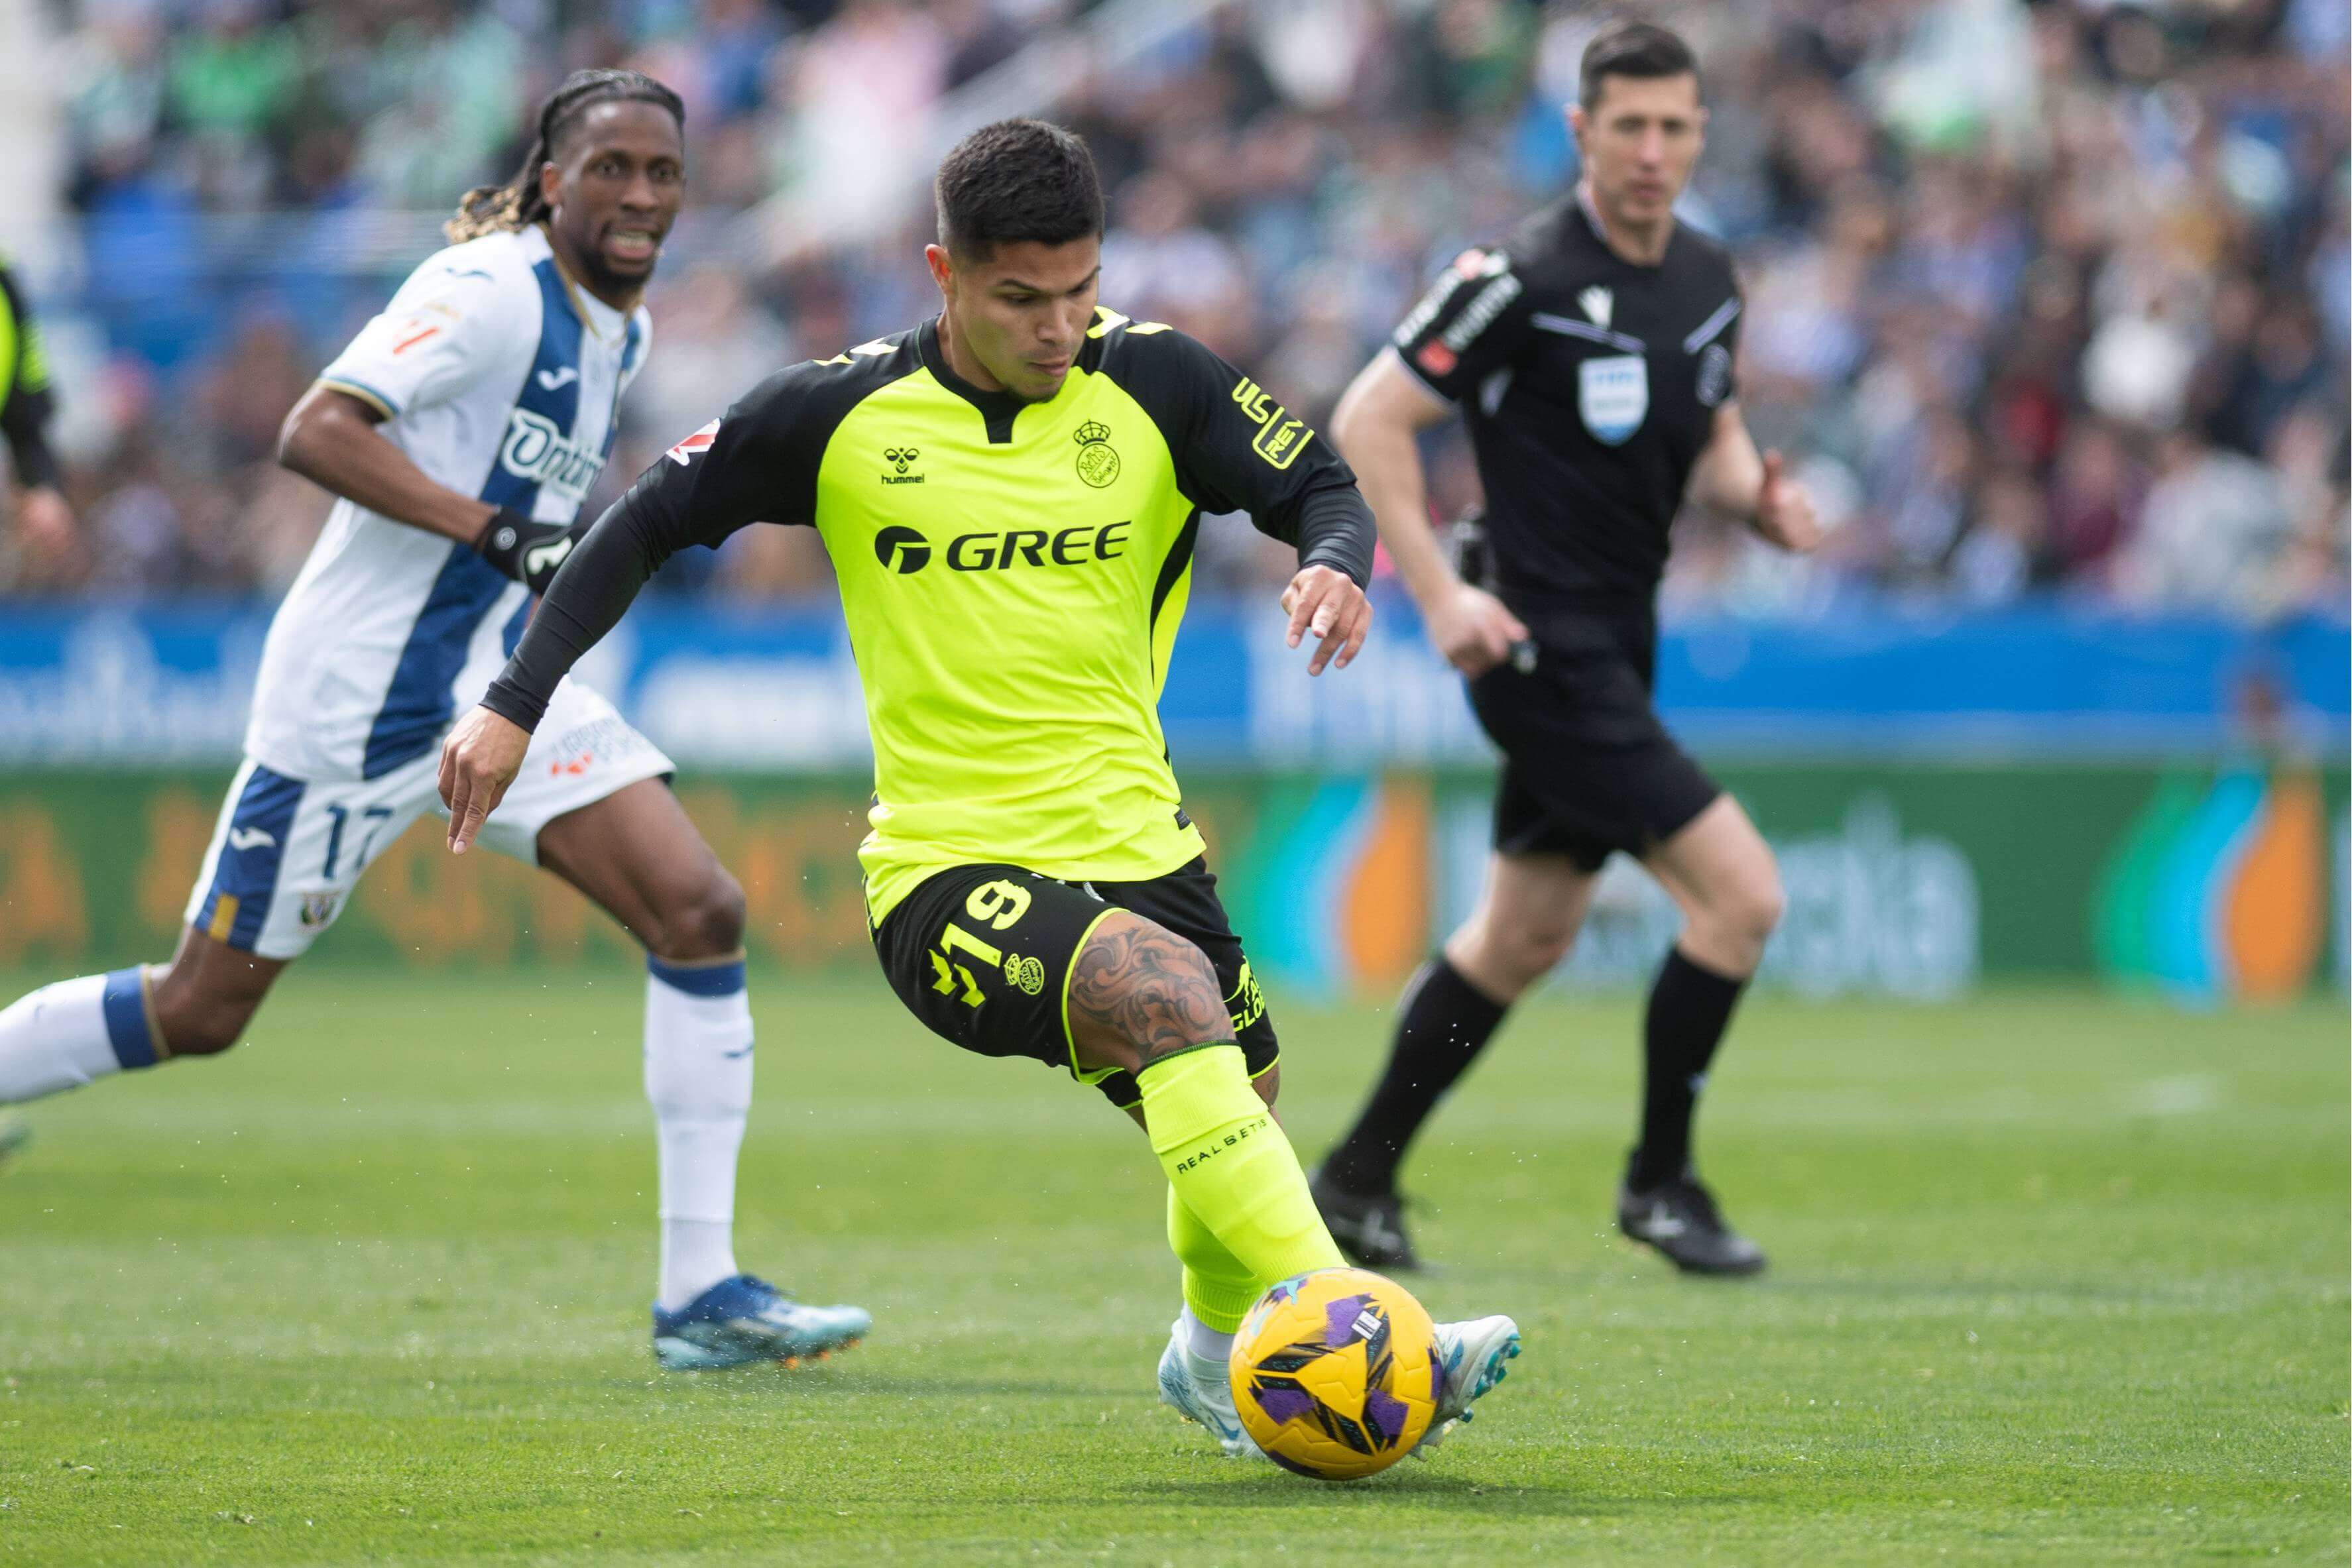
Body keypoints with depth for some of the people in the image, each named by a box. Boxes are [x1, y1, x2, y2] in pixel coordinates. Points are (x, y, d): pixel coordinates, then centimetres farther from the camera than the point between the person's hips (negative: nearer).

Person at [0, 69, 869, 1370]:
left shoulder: (621, 334, 12)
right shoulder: (492, 290, -16)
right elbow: (315, 433, -26)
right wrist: (506, 535, -30)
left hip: (496, 680, 8)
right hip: (353, 693, -8)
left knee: (699, 912, -9)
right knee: (200, 1009, 0)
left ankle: (701, 1293, -8)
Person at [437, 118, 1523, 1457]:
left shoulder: (1155, 381, 0)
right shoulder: (841, 415, -3)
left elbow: (1322, 488, 6)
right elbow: (653, 525, 6)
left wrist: (1337, 562, -18)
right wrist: (518, 702, 1)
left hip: (1134, 841, 5)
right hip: (949, 875, -4)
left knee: (1238, 1099, 15)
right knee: (1167, 988, -32)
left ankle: (1216, 1353, 50)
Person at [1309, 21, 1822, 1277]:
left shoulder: (1707, 279, 7)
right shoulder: (1523, 277, -16)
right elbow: (1368, 420, -13)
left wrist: (1756, 497, -2)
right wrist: (1440, 595, -19)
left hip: (1618, 644, 9)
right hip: (1545, 644, -9)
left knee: (1526, 937, 17)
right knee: (1741, 893, -13)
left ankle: (1359, 1175, 30)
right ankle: (1661, 1182, 2)